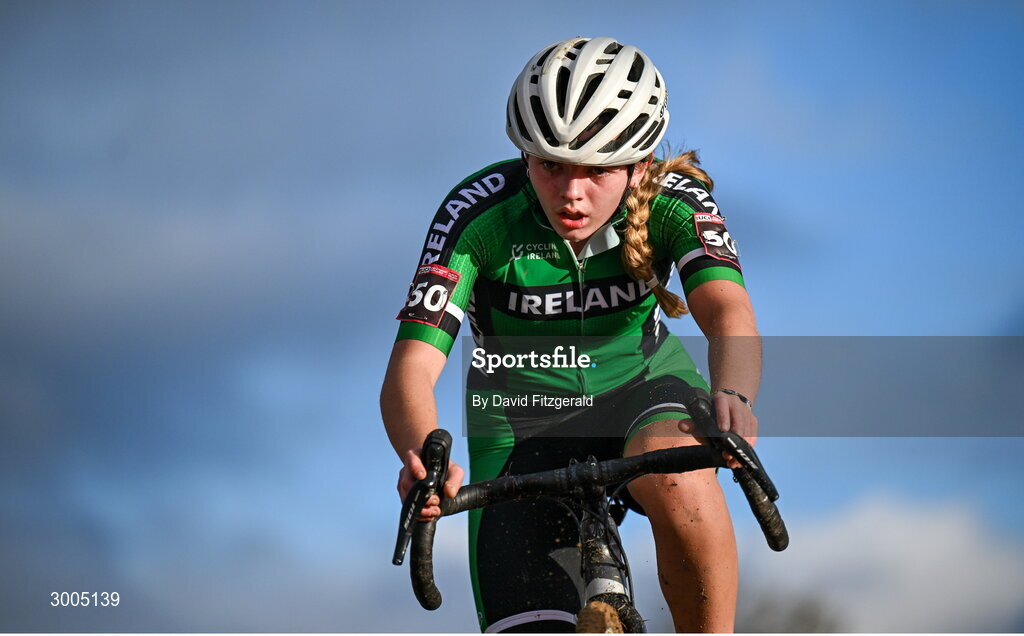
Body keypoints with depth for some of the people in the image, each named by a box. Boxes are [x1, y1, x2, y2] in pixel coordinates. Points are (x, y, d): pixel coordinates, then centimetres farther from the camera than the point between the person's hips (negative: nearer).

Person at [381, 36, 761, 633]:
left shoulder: (673, 200, -22)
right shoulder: (478, 214, -25)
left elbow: (728, 312, -38)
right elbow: (411, 370, -31)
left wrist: (731, 396, -61)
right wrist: (423, 456, -54)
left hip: (640, 385, 0)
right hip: (523, 420, 0)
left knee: (676, 479, -36)